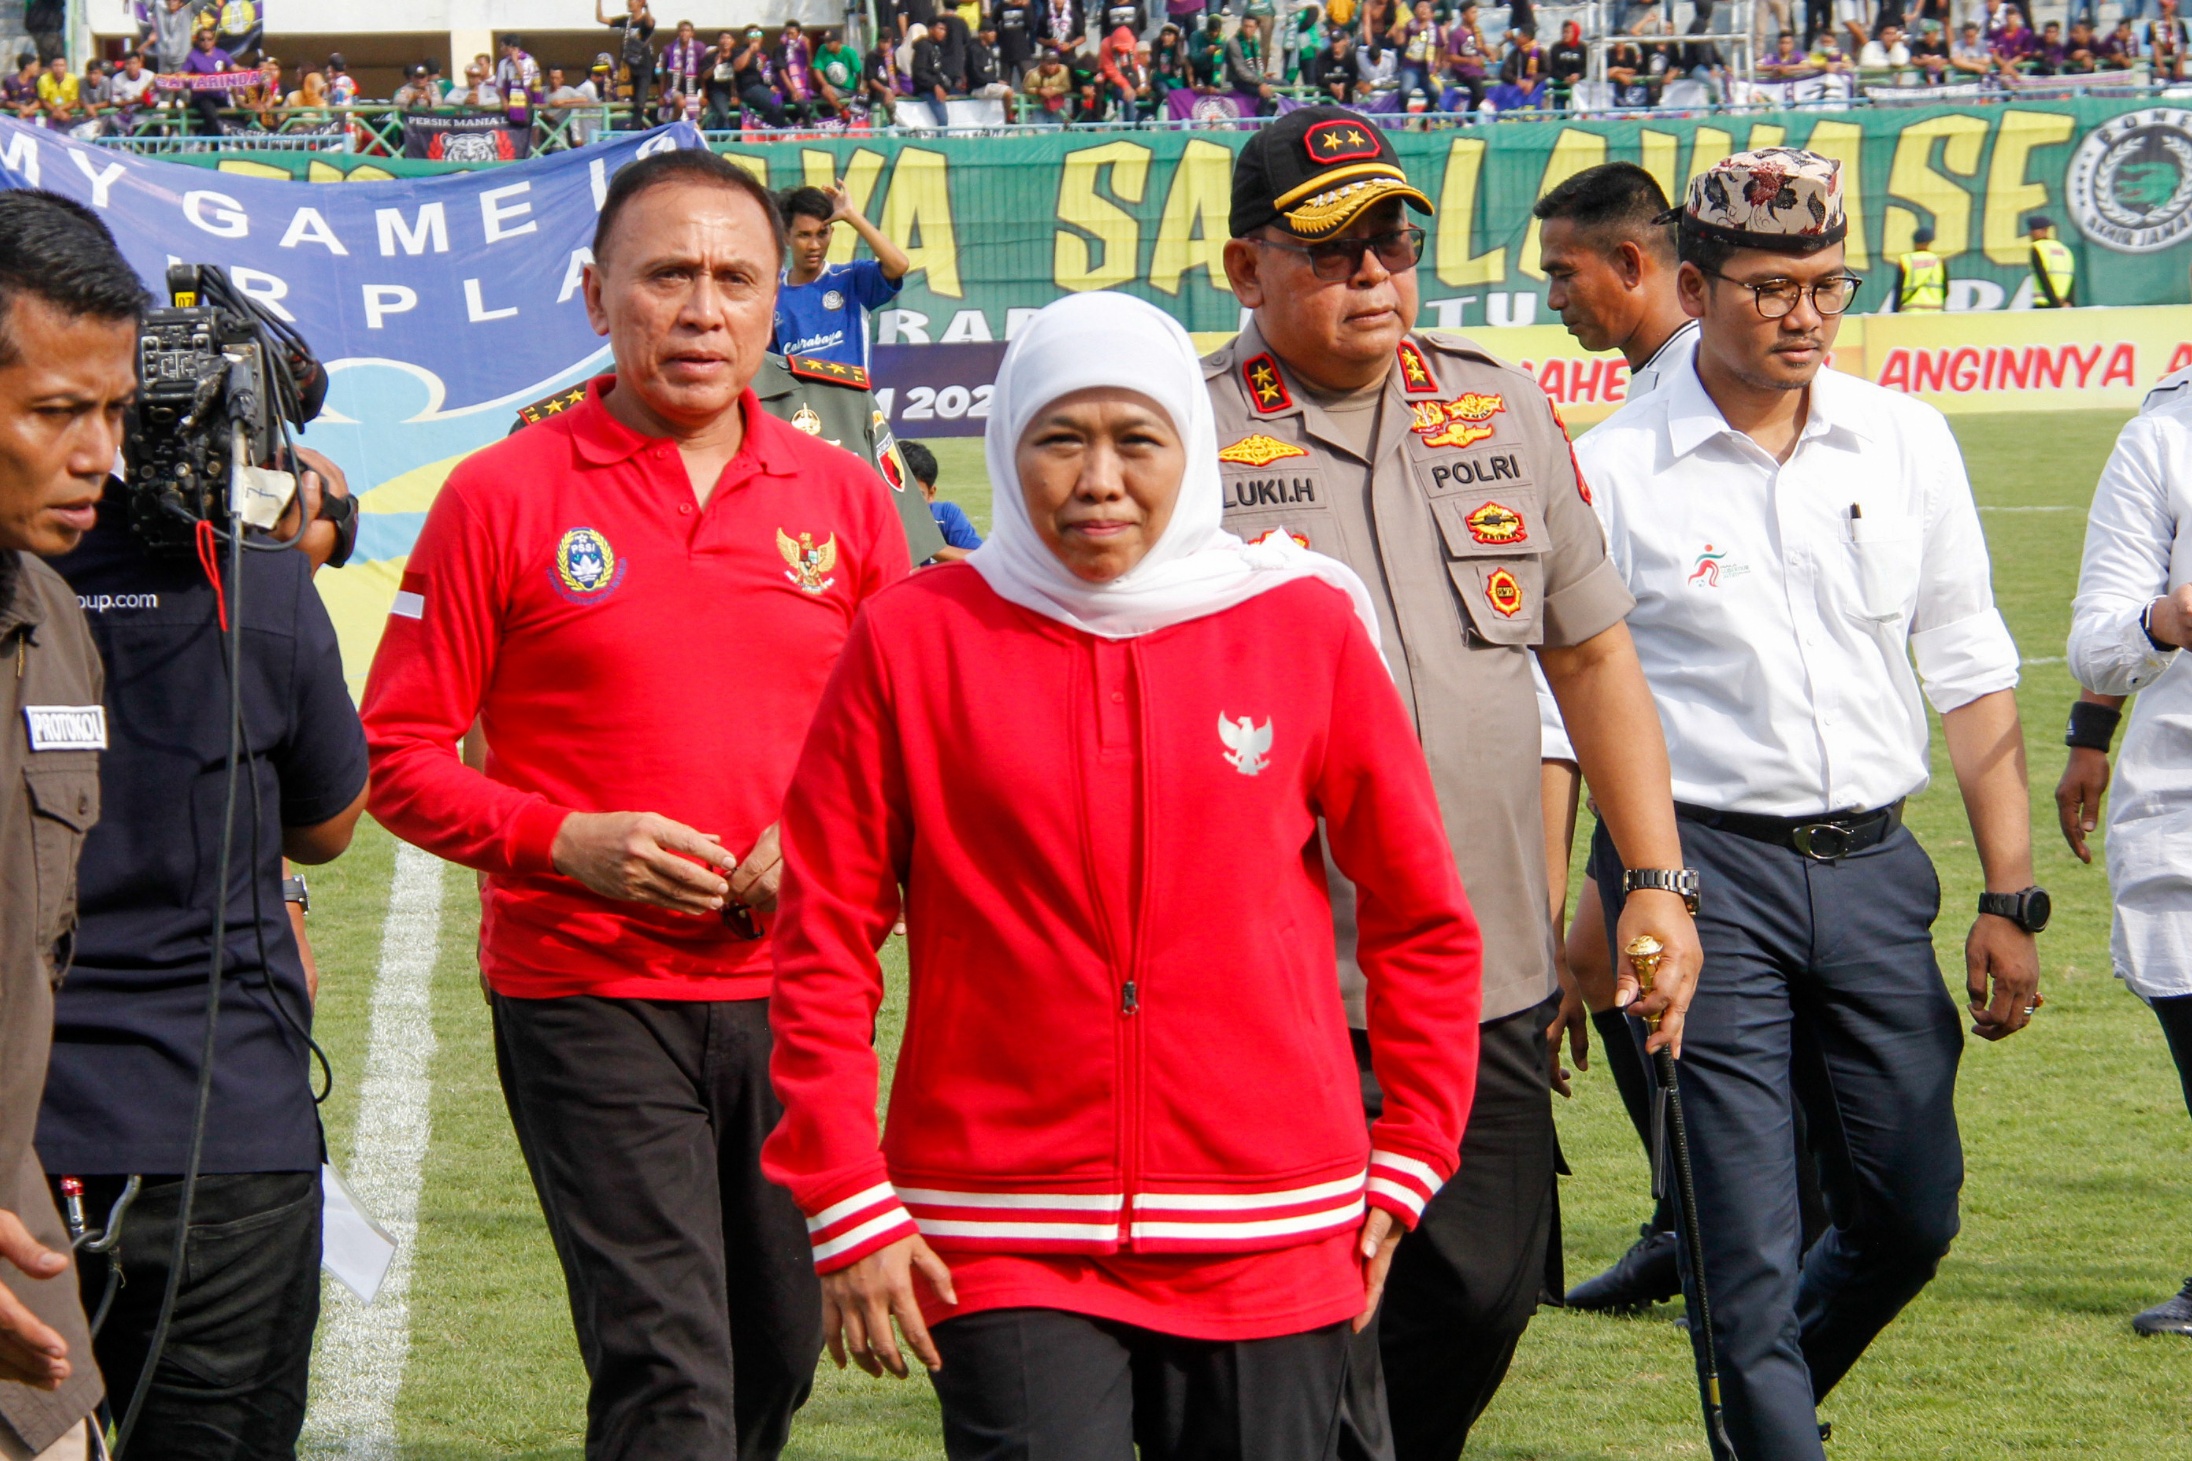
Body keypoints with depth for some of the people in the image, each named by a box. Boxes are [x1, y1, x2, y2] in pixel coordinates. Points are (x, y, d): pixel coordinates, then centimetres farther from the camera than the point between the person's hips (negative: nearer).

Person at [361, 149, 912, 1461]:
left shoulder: (842, 500, 7)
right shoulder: (503, 496, -2)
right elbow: (399, 754, -1)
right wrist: (571, 840, -15)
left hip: (793, 994, 4)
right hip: (590, 995, -4)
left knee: (780, 1352, 13)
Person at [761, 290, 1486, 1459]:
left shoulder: (1307, 628, 4)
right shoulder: (914, 640, 0)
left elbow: (1424, 923, 12)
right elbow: (823, 940, 3)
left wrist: (1406, 1165, 9)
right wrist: (848, 1206, -2)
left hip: (1270, 1240, 2)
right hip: (1005, 1250, -1)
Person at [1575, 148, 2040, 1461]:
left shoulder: (1907, 441, 7)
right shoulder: (1612, 472, -4)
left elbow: (1974, 676, 11)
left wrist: (2011, 898, 5)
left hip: (1873, 868, 4)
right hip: (1704, 873, -4)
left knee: (1913, 1217, 9)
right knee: (1750, 1247, -5)